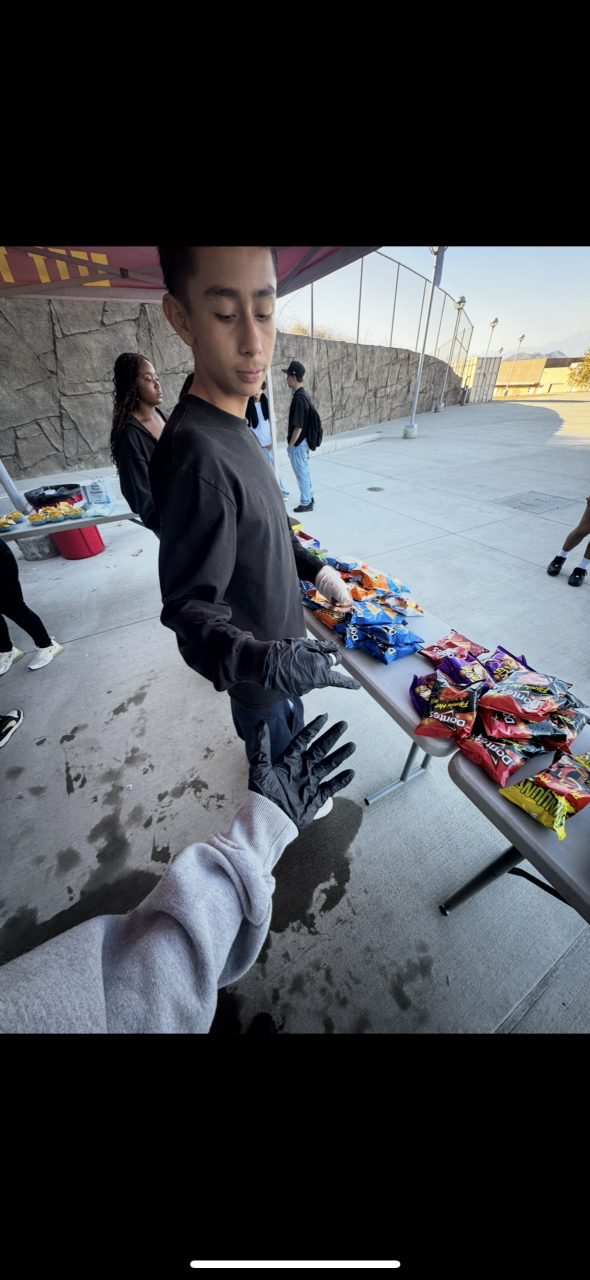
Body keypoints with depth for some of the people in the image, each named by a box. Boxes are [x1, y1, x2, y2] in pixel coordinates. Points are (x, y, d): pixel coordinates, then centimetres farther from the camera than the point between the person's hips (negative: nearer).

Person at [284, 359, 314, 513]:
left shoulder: (298, 398, -21)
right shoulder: (303, 394, 9)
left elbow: (298, 426, -22)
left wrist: (291, 444, -16)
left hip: (298, 443, -10)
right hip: (304, 441, 10)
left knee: (301, 472, -1)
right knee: (304, 470, 18)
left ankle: (306, 503, 9)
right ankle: (309, 497, 30)